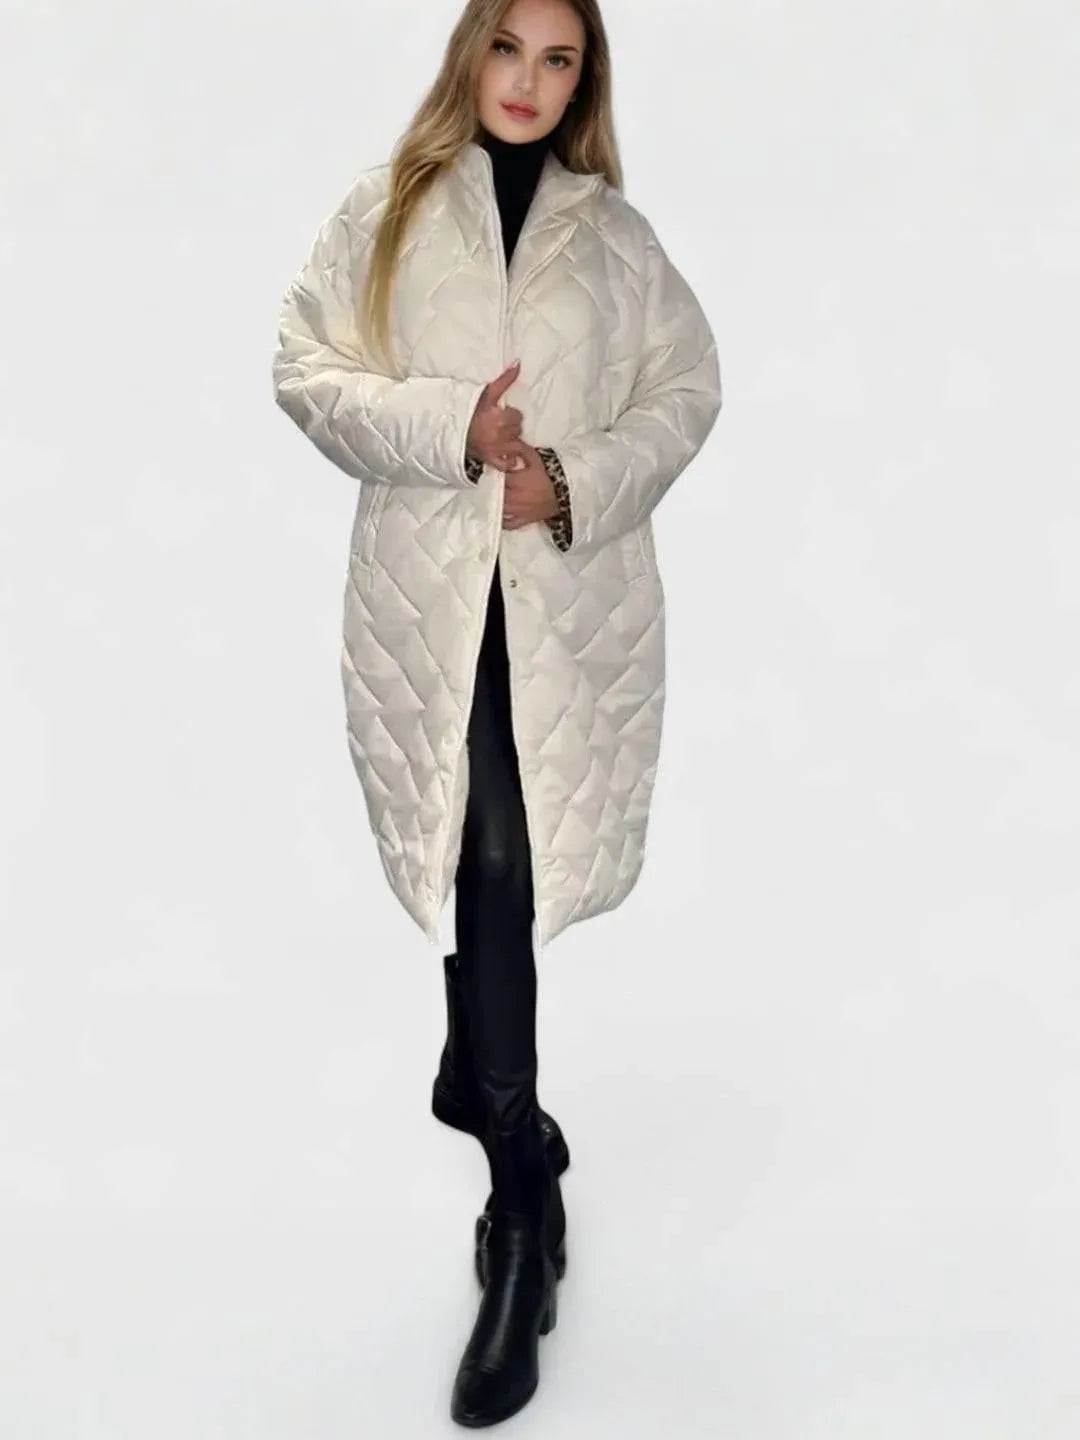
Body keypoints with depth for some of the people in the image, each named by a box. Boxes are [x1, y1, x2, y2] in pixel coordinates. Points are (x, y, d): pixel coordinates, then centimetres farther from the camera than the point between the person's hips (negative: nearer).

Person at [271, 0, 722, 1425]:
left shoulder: (616, 233, 12)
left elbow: (689, 388, 9)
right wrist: (448, 426, -13)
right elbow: (305, 372, 3)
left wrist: (581, 483, -9)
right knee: (482, 867, 0)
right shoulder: (383, 211, 8)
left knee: (504, 870, -1)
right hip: (431, 589, 0)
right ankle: (524, 1200, 10)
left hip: (573, 595, 1)